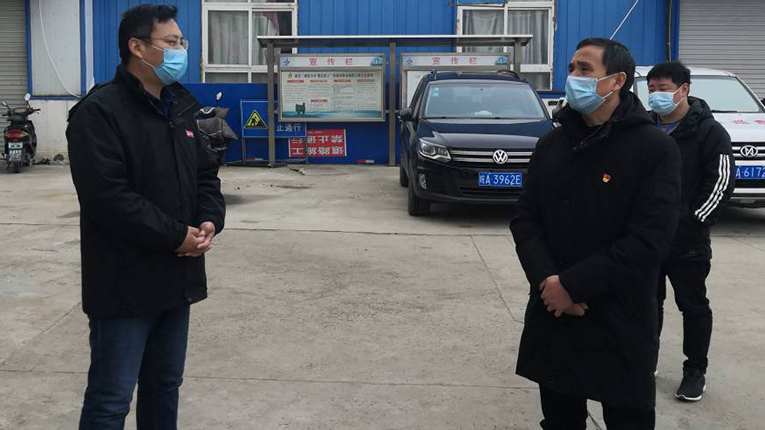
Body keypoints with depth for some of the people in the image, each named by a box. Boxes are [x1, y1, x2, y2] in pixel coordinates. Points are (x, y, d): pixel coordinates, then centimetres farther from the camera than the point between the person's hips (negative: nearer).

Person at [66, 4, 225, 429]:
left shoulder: (180, 108, 13)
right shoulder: (99, 112, -14)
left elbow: (205, 174, 17)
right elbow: (108, 197, -23)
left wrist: (210, 221, -3)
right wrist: (176, 236, -19)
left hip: (176, 277, 8)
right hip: (125, 283, -8)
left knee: (165, 385, 18)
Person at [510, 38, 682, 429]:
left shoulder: (654, 148, -8)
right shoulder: (550, 144, 9)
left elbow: (650, 239, -17)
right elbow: (525, 220, 4)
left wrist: (573, 284, -19)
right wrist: (548, 280, -14)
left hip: (620, 323, -4)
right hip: (551, 315, 5)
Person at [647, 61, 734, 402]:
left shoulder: (708, 131, -7)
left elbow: (721, 182, -10)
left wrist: (693, 222, -15)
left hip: (687, 239, -5)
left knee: (693, 305, 6)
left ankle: (695, 370, 17)